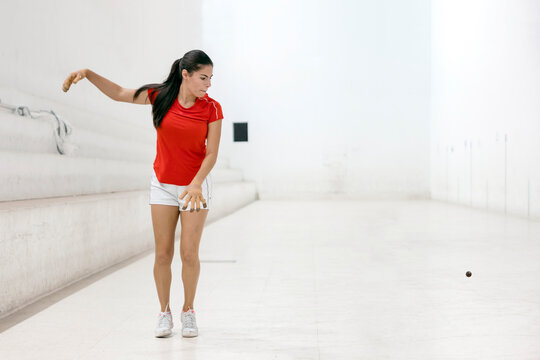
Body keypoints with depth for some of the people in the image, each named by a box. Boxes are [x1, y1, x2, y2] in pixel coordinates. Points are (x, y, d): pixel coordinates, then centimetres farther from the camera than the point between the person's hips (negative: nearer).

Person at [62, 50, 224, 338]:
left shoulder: (211, 109, -11)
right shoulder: (160, 97, -8)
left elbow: (211, 154, -12)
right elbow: (118, 93, 2)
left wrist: (196, 184, -26)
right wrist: (87, 73, -10)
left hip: (196, 184, -1)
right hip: (163, 184, 2)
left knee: (189, 253, -3)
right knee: (163, 253, 2)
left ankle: (188, 312, 15)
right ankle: (164, 313, 16)